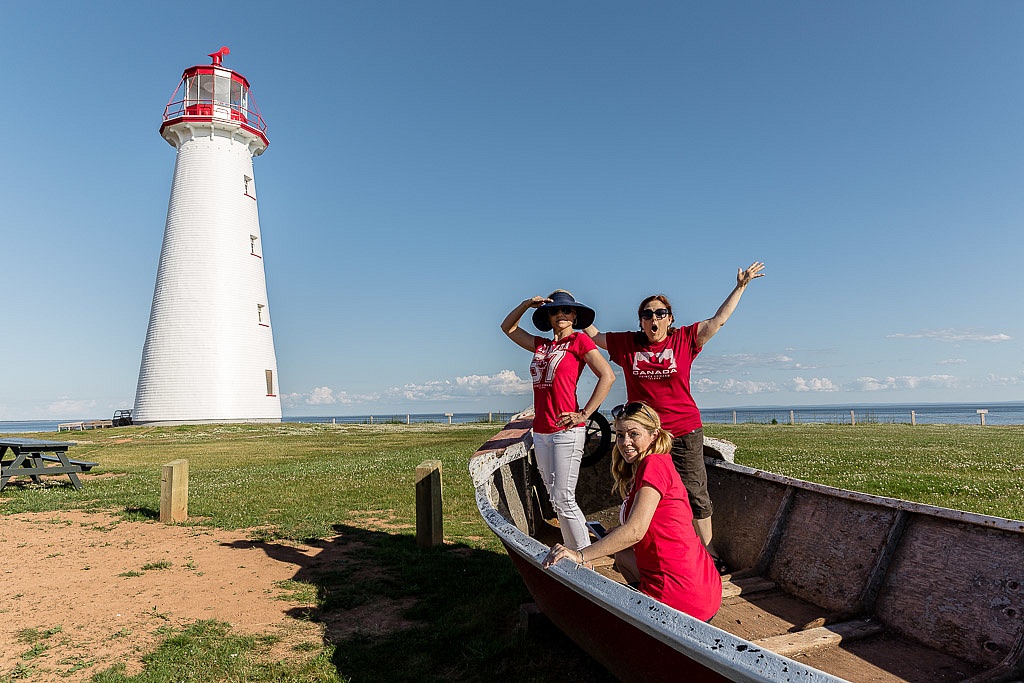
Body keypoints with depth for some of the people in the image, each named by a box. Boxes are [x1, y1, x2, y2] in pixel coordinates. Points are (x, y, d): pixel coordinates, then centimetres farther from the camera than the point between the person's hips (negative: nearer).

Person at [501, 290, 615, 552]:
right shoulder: (541, 345, 15)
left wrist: (584, 415, -12)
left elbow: (607, 376, -11)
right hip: (541, 432, 7)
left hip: (567, 432, -7)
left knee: (563, 499, -6)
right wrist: (527, 304, 10)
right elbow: (507, 327, 26)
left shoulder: (579, 340, -2)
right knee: (555, 499, 11)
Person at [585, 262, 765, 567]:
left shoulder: (684, 340, 1)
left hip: (684, 432, -1)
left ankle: (708, 552, 20)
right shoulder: (627, 344, 4)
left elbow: (718, 320, 5)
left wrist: (740, 287, 6)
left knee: (695, 494, 5)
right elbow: (594, 335, 16)